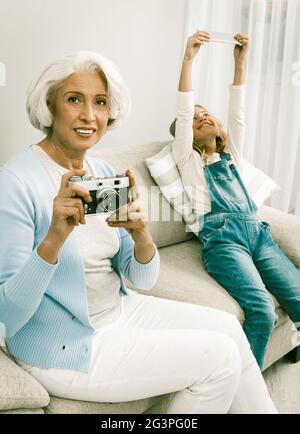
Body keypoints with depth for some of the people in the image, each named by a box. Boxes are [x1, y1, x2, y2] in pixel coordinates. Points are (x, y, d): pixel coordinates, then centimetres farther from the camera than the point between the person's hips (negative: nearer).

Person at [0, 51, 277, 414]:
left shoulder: (104, 173, 1)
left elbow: (143, 279, -1)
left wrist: (141, 235, -23)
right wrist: (54, 239, -37)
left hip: (119, 310, 7)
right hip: (64, 349, -6)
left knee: (227, 327, 2)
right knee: (219, 357, -9)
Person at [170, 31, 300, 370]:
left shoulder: (231, 155, 30)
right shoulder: (187, 159, 17)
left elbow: (236, 114, 19)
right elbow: (183, 113, 3)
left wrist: (240, 62, 11)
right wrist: (188, 58, -5)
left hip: (258, 232, 5)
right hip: (221, 237, -5)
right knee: (262, 311, -26)